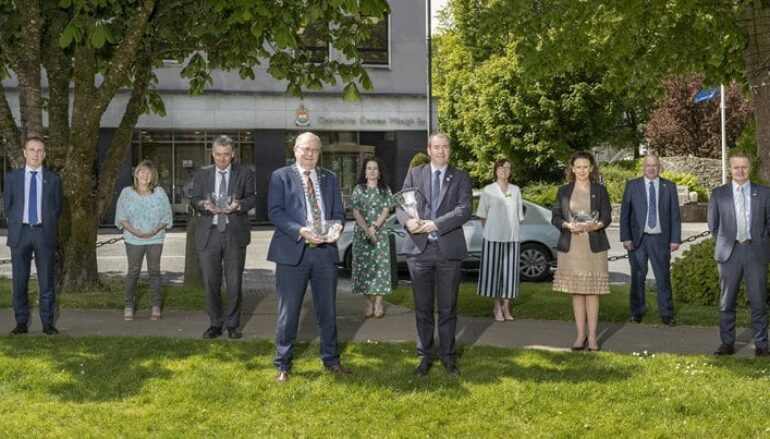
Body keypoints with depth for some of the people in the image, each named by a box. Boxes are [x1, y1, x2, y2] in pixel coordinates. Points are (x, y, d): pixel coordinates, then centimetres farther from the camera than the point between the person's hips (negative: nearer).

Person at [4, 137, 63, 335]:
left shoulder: (53, 179, 5)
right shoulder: (12, 178, 6)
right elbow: (7, 205, 11)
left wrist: (48, 226, 8)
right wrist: (17, 225, 9)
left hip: (44, 233, -1)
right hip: (20, 233, 1)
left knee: (46, 281, 1)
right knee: (19, 281, 3)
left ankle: (48, 323, 7)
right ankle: (22, 322, 11)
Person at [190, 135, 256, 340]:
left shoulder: (245, 174, 7)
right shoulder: (201, 174, 12)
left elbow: (252, 198, 2)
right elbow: (194, 199, 6)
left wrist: (238, 205, -19)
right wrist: (204, 204, -16)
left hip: (235, 233, -1)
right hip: (209, 233, 1)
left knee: (234, 282, 2)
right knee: (211, 282, 3)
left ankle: (232, 324, 13)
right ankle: (215, 323, 15)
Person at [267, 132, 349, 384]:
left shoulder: (329, 178, 15)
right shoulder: (281, 177, 2)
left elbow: (339, 212, 12)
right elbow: (275, 212, -7)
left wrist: (337, 226, -12)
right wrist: (300, 231, -21)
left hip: (325, 251, 4)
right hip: (293, 251, -3)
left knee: (327, 310, 11)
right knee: (288, 312, 2)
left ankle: (331, 360, 24)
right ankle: (283, 365, 13)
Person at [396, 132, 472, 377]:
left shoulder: (461, 178, 4)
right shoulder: (414, 174, 8)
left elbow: (464, 210, -8)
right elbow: (401, 205, 4)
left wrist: (435, 224, -21)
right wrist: (408, 220, -19)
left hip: (448, 249, -1)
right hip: (419, 248, 1)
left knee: (448, 308, 6)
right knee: (423, 307, 8)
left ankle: (448, 356, 17)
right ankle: (425, 356, 18)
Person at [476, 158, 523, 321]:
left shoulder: (515, 190, 10)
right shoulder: (488, 190, 3)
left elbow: (519, 215, 13)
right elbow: (482, 215, 5)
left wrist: (512, 231, 6)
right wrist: (487, 231, -1)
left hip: (511, 237, 2)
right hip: (493, 237, -2)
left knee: (509, 271, 2)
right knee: (494, 270, -2)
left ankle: (506, 306, 10)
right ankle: (497, 307, 7)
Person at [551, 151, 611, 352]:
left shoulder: (600, 190, 7)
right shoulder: (564, 191, 9)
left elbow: (607, 216, 2)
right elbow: (555, 217, 5)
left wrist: (597, 225, -21)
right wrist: (568, 225, -16)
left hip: (594, 246, -1)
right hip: (570, 246, 1)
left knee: (592, 291, -2)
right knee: (576, 292, 3)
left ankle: (592, 336, 3)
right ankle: (580, 335, 10)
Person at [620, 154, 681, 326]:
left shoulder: (669, 187, 7)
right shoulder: (632, 186, 5)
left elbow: (675, 215, 6)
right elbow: (624, 214, 3)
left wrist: (675, 239, -1)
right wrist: (626, 238, -5)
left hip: (660, 239, 0)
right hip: (638, 239, 0)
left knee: (663, 277, 1)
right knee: (638, 277, 5)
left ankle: (666, 314, 9)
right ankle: (637, 312, 17)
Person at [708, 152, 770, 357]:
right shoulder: (719, 194, 4)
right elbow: (713, 224, 12)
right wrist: (725, 241, 7)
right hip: (729, 252, 0)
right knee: (727, 301, 5)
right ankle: (727, 343, 13)